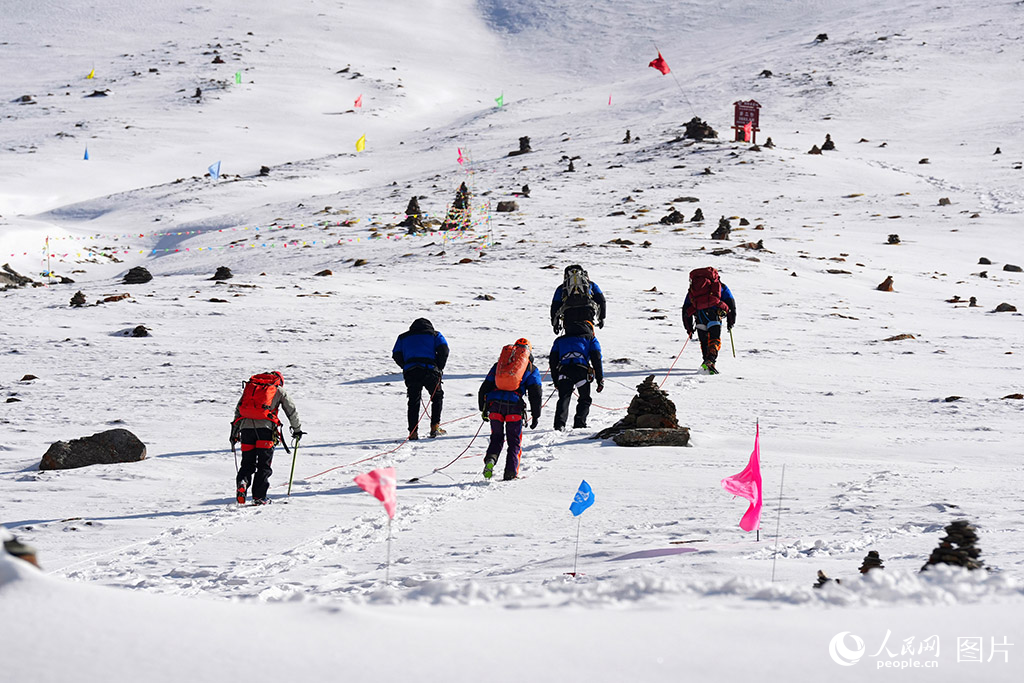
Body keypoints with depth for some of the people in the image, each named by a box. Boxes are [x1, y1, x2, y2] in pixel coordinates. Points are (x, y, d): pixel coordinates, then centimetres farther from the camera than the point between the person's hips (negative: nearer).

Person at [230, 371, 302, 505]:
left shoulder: (250, 386, 25)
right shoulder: (279, 390, 16)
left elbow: (238, 409, 24)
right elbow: (292, 411, 18)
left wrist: (234, 432, 27)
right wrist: (297, 430, 31)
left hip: (246, 425, 3)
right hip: (265, 427, -3)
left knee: (247, 463, 11)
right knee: (264, 465, 3)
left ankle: (242, 481, -18)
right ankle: (259, 497, -4)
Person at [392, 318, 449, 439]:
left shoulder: (403, 337, 24)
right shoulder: (434, 334, 19)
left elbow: (396, 355, 12)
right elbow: (443, 349, 4)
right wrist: (439, 368, 13)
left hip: (410, 372, 1)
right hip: (429, 370, -1)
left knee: (413, 402, 10)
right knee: (437, 396, 18)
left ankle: (413, 432, -1)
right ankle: (435, 427, 8)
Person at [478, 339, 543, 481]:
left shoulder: (499, 364, 23)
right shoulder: (531, 369, 15)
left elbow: (484, 388, 21)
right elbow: (535, 394, 7)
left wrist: (483, 409, 28)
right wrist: (536, 416, 11)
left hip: (494, 405, 2)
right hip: (514, 406, -2)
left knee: (497, 437, 17)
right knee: (514, 440, 10)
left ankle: (490, 459, -10)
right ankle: (510, 473, 1)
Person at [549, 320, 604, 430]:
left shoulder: (560, 340, 33)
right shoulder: (590, 339, 26)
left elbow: (553, 360, 24)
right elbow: (596, 359, 13)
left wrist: (556, 380, 27)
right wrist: (600, 380, 12)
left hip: (564, 370, 1)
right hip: (582, 370, -1)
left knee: (564, 399, -1)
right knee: (585, 399, 15)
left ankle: (559, 423, -22)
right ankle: (579, 424, 2)